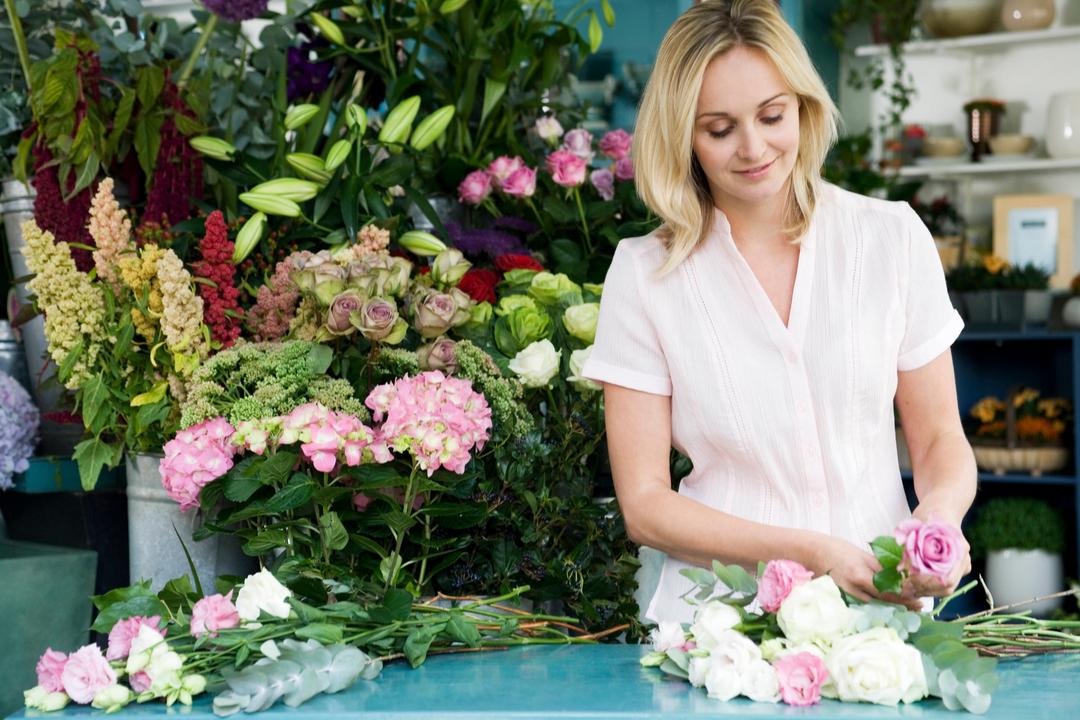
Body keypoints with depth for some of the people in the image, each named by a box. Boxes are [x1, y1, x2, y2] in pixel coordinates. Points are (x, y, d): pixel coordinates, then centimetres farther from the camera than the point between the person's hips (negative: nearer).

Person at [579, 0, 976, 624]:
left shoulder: (892, 238, 6)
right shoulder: (645, 274, 1)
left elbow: (940, 438, 12)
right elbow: (644, 504, -1)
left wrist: (940, 513, -11)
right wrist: (809, 551, -14)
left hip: (882, 604, 2)